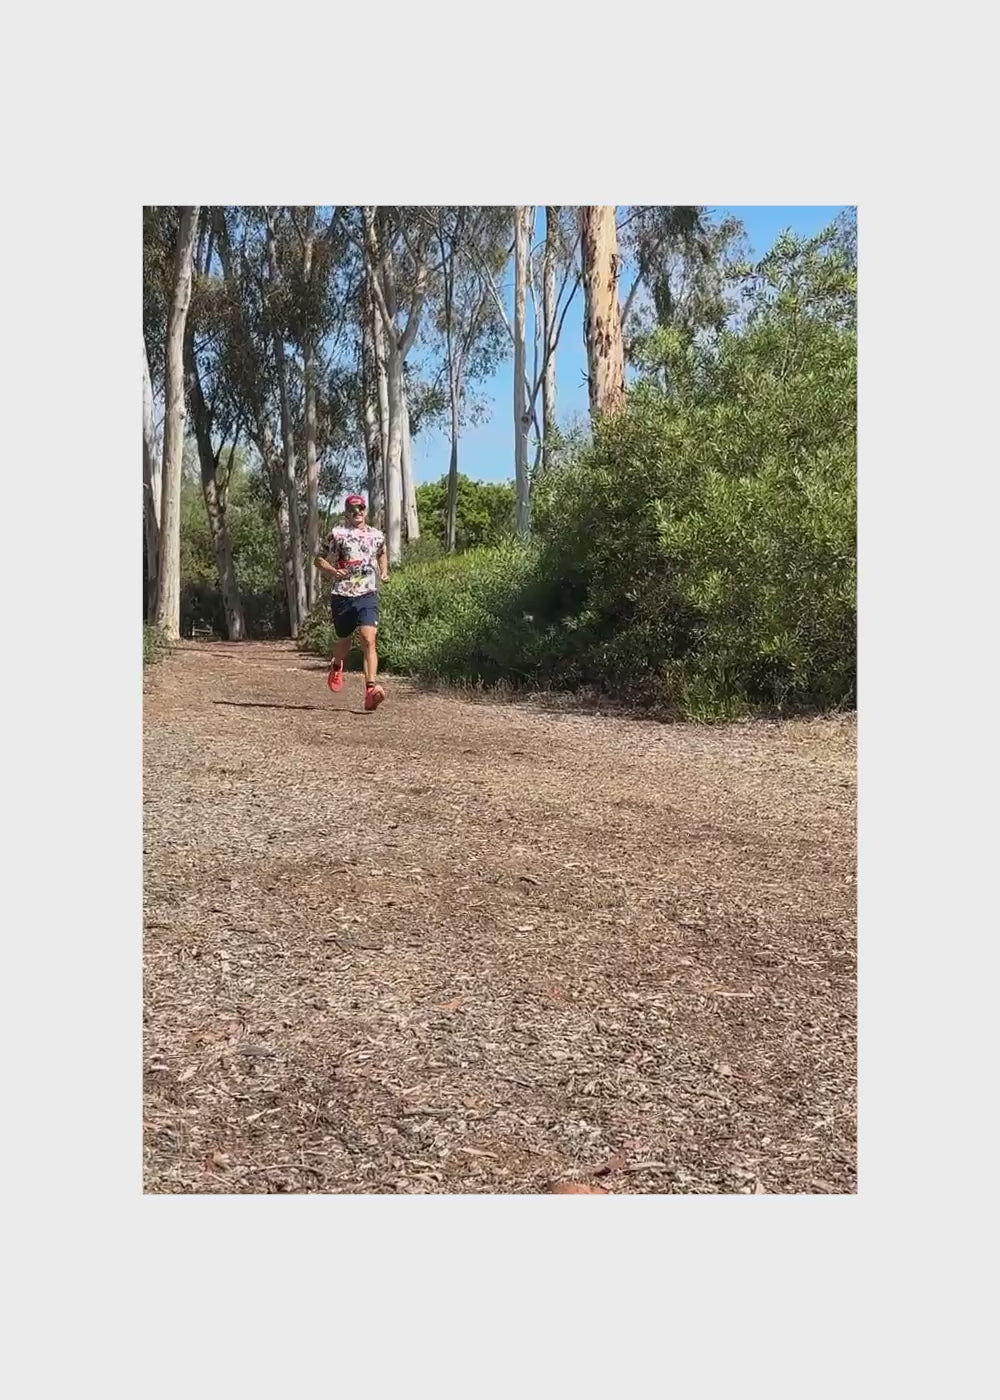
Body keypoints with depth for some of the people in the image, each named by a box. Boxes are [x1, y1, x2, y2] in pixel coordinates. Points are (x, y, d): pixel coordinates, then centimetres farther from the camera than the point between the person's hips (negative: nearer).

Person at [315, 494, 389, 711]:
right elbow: (319, 559, 3)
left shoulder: (377, 535, 11)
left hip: (368, 596, 1)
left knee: (369, 640, -16)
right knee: (344, 640, 14)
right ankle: (336, 666, 49)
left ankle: (371, 689, -24)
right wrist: (332, 571, -17)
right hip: (342, 596, -1)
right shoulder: (337, 534, 1)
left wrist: (384, 571, 14)